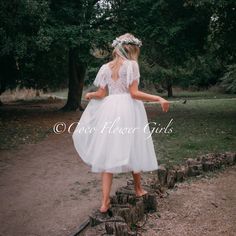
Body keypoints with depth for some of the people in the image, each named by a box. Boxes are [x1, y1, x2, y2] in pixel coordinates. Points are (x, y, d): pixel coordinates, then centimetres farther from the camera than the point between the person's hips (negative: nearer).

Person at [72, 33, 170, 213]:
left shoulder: (105, 68, 8)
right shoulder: (131, 65, -5)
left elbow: (101, 94, 7)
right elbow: (134, 93, -12)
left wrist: (90, 94, 28)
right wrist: (159, 99, -12)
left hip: (110, 110, 4)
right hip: (128, 110, -3)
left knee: (108, 154, 3)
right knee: (133, 150, 13)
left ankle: (105, 202, 0)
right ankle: (138, 190, 33)